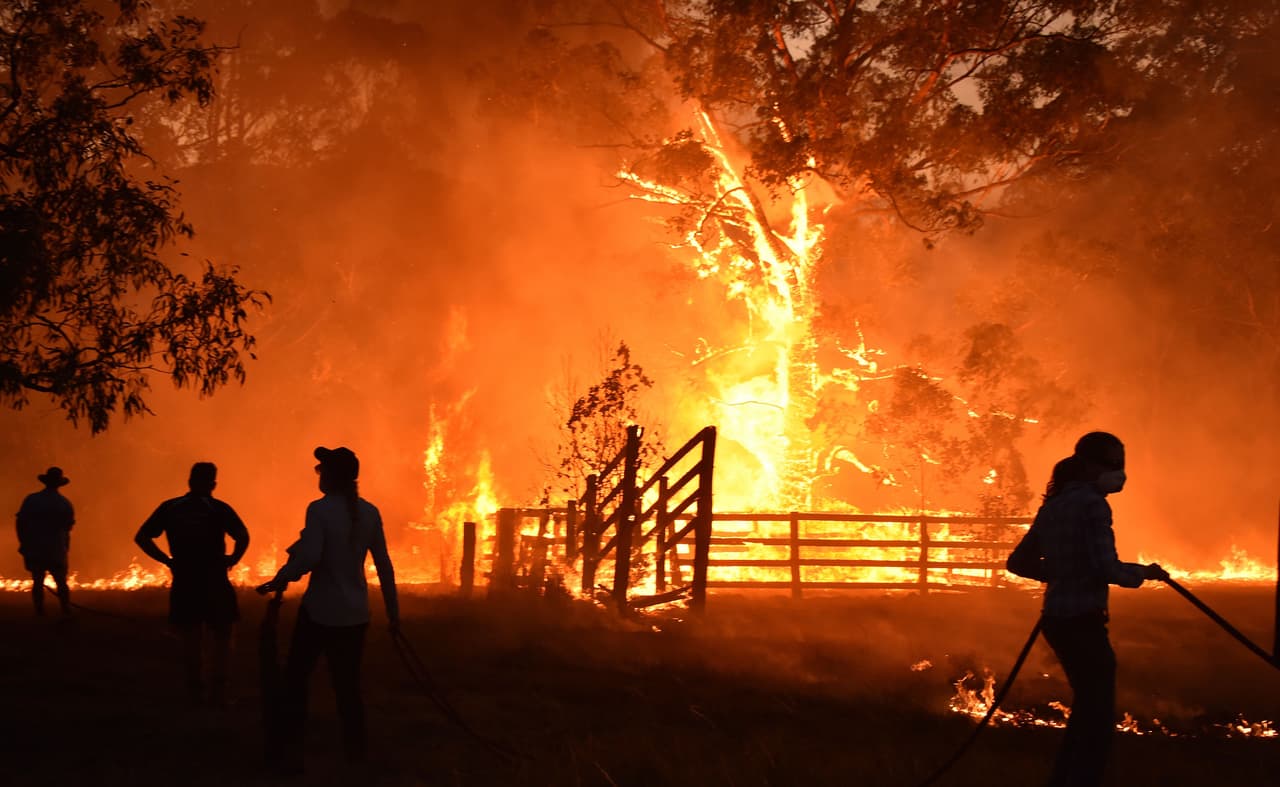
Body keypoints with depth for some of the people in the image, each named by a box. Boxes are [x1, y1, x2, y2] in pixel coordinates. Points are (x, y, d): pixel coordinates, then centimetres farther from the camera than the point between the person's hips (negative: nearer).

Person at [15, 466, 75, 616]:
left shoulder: (31, 500, -4)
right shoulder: (65, 504, -3)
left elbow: (21, 523, -3)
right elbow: (68, 526, 6)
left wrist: (24, 543, 9)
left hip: (34, 549, 0)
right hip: (57, 550, 0)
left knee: (37, 581, 7)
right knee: (61, 583, 5)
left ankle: (39, 613, 0)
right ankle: (66, 612, -6)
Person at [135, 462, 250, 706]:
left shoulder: (170, 508, 4)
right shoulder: (219, 509, -5)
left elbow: (141, 537, 3)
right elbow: (242, 537, -20)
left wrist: (167, 560, 6)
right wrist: (232, 559, -4)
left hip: (183, 583, 2)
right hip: (214, 582, -2)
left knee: (191, 638, 12)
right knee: (221, 638, 9)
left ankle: (195, 692, 14)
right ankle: (217, 692, 3)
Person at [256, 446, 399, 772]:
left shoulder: (320, 509, -14)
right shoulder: (369, 512, 3)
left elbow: (308, 558, -23)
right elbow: (384, 565, 7)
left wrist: (277, 582, -11)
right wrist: (393, 610, 15)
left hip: (320, 610, -5)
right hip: (355, 613, 5)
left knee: (295, 679, 6)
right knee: (348, 683, 16)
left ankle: (288, 752, 5)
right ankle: (356, 749, 17)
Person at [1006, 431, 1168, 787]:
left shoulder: (1053, 506, 12)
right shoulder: (1093, 505, -13)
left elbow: (1018, 562, 17)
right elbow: (1107, 569, -21)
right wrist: (1144, 572, -5)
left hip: (1056, 620, 9)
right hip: (1083, 622, -9)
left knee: (1087, 711, 20)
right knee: (1098, 720, -3)